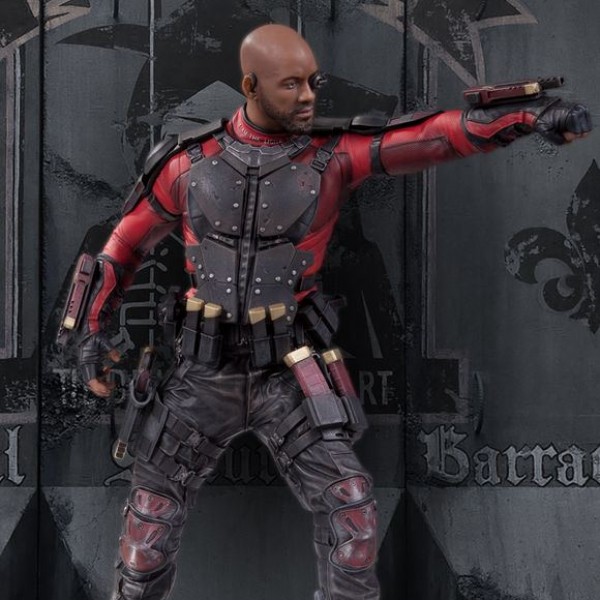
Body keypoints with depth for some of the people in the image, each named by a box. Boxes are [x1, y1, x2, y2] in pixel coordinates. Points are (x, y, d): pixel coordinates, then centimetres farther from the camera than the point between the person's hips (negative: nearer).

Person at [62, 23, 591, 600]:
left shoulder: (334, 152, -9)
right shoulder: (189, 161, -5)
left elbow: (436, 134, -20)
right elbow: (126, 242, 9)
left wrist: (535, 113, -31)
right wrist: (92, 329, 4)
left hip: (289, 374, -1)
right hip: (205, 372, 1)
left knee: (350, 510, -9)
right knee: (153, 509, 13)